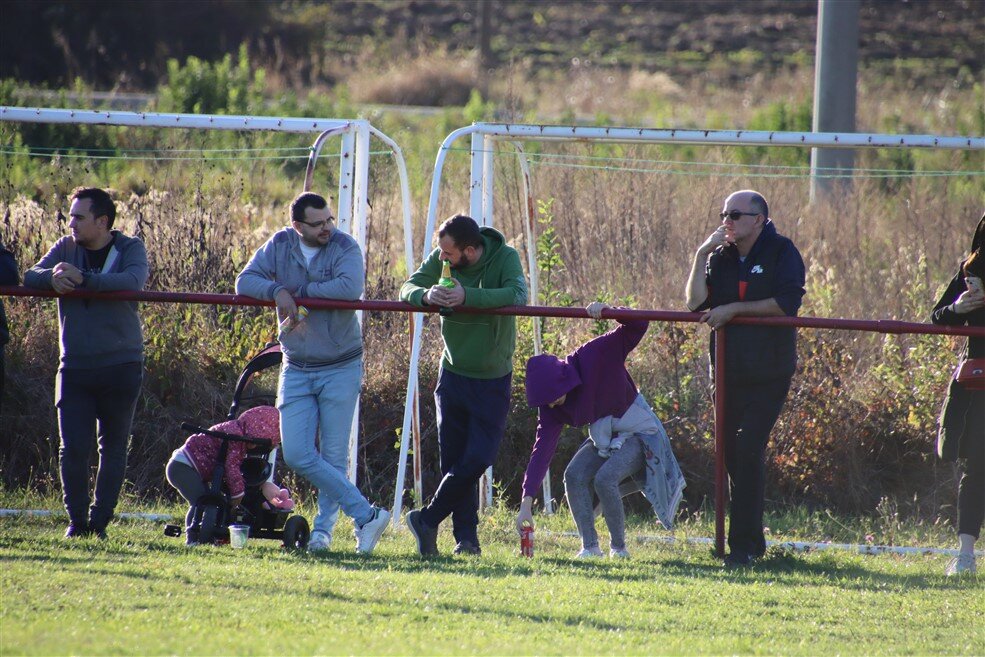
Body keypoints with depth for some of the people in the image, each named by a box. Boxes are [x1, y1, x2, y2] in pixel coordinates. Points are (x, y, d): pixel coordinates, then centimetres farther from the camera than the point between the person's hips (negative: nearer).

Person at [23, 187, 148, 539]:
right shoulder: (66, 248, 8)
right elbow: (31, 277, -3)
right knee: (72, 447, -7)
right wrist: (52, 277, -26)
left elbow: (133, 281, -22)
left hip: (120, 365, -2)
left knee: (114, 448, 6)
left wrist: (82, 279, -30)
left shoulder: (130, 248, -2)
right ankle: (77, 520, 4)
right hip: (75, 366, 2)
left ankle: (100, 520, 14)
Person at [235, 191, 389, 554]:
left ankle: (324, 527, 18)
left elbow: (350, 288, -30)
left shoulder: (344, 247, -11)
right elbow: (245, 281, -5)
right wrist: (277, 291, -24)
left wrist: (299, 291, -21)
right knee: (297, 455, -7)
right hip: (297, 371, 3)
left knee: (334, 457, 2)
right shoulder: (280, 245, 0)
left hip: (341, 370, -3)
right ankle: (367, 514, -4)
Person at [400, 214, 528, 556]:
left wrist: (467, 296, -42)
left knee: (478, 458, -9)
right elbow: (408, 289, -9)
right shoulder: (440, 260, -6)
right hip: (453, 374, 3)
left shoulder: (505, 258, -16)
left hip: (492, 380, -3)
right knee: (454, 460, 2)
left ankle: (427, 519, 6)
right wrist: (426, 295, -34)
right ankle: (466, 536, 10)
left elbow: (517, 295, -32)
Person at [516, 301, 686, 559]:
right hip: (603, 439, 5)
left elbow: (638, 327, -28)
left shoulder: (595, 356, -29)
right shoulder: (551, 407, -14)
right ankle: (589, 546, -10)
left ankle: (619, 547, -9)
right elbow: (542, 450, -17)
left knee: (605, 478, -26)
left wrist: (609, 311, -47)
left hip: (639, 434, -5)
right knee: (574, 475, -18)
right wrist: (526, 503, -23)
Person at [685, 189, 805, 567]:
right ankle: (752, 541, 18)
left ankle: (742, 546, -13)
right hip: (729, 372, 6)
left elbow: (788, 302, -16)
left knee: (749, 451, -15)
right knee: (733, 453, 7)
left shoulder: (781, 252, -4)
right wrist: (702, 255, -9)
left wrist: (733, 309, -15)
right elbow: (696, 302, -2)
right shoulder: (720, 257, 9)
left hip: (769, 374, -6)